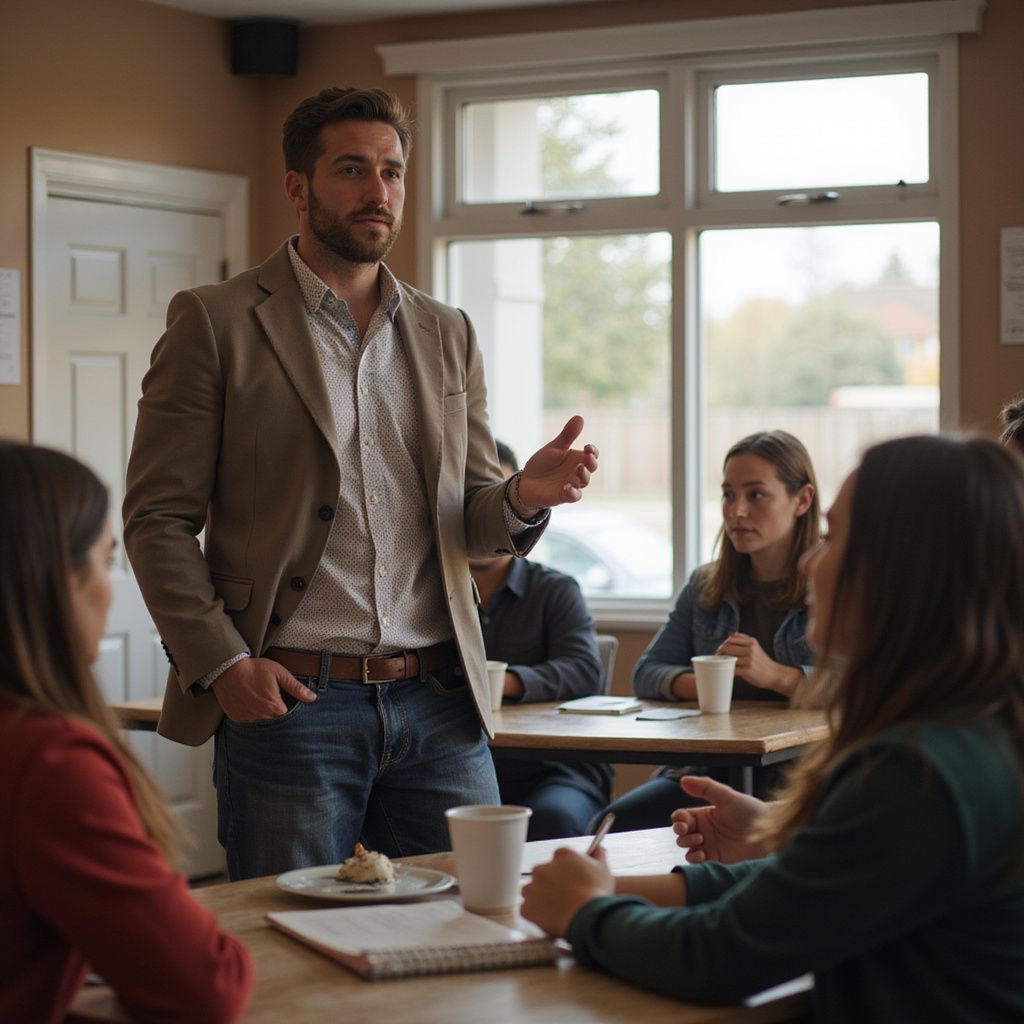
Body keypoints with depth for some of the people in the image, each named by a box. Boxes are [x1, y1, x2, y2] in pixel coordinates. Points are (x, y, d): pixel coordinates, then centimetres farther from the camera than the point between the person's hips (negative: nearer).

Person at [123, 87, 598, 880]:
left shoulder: (447, 336, 15)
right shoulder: (215, 323, 1)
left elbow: (471, 522, 16)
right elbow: (157, 517, -2)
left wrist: (523, 499, -8)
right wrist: (221, 661, -14)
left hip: (438, 703, 4)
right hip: (286, 698, -4)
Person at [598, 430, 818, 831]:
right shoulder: (705, 587, 17)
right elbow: (646, 673, 15)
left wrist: (777, 675, -23)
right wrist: (698, 684, -8)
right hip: (707, 767, 5)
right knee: (612, 826, -21)